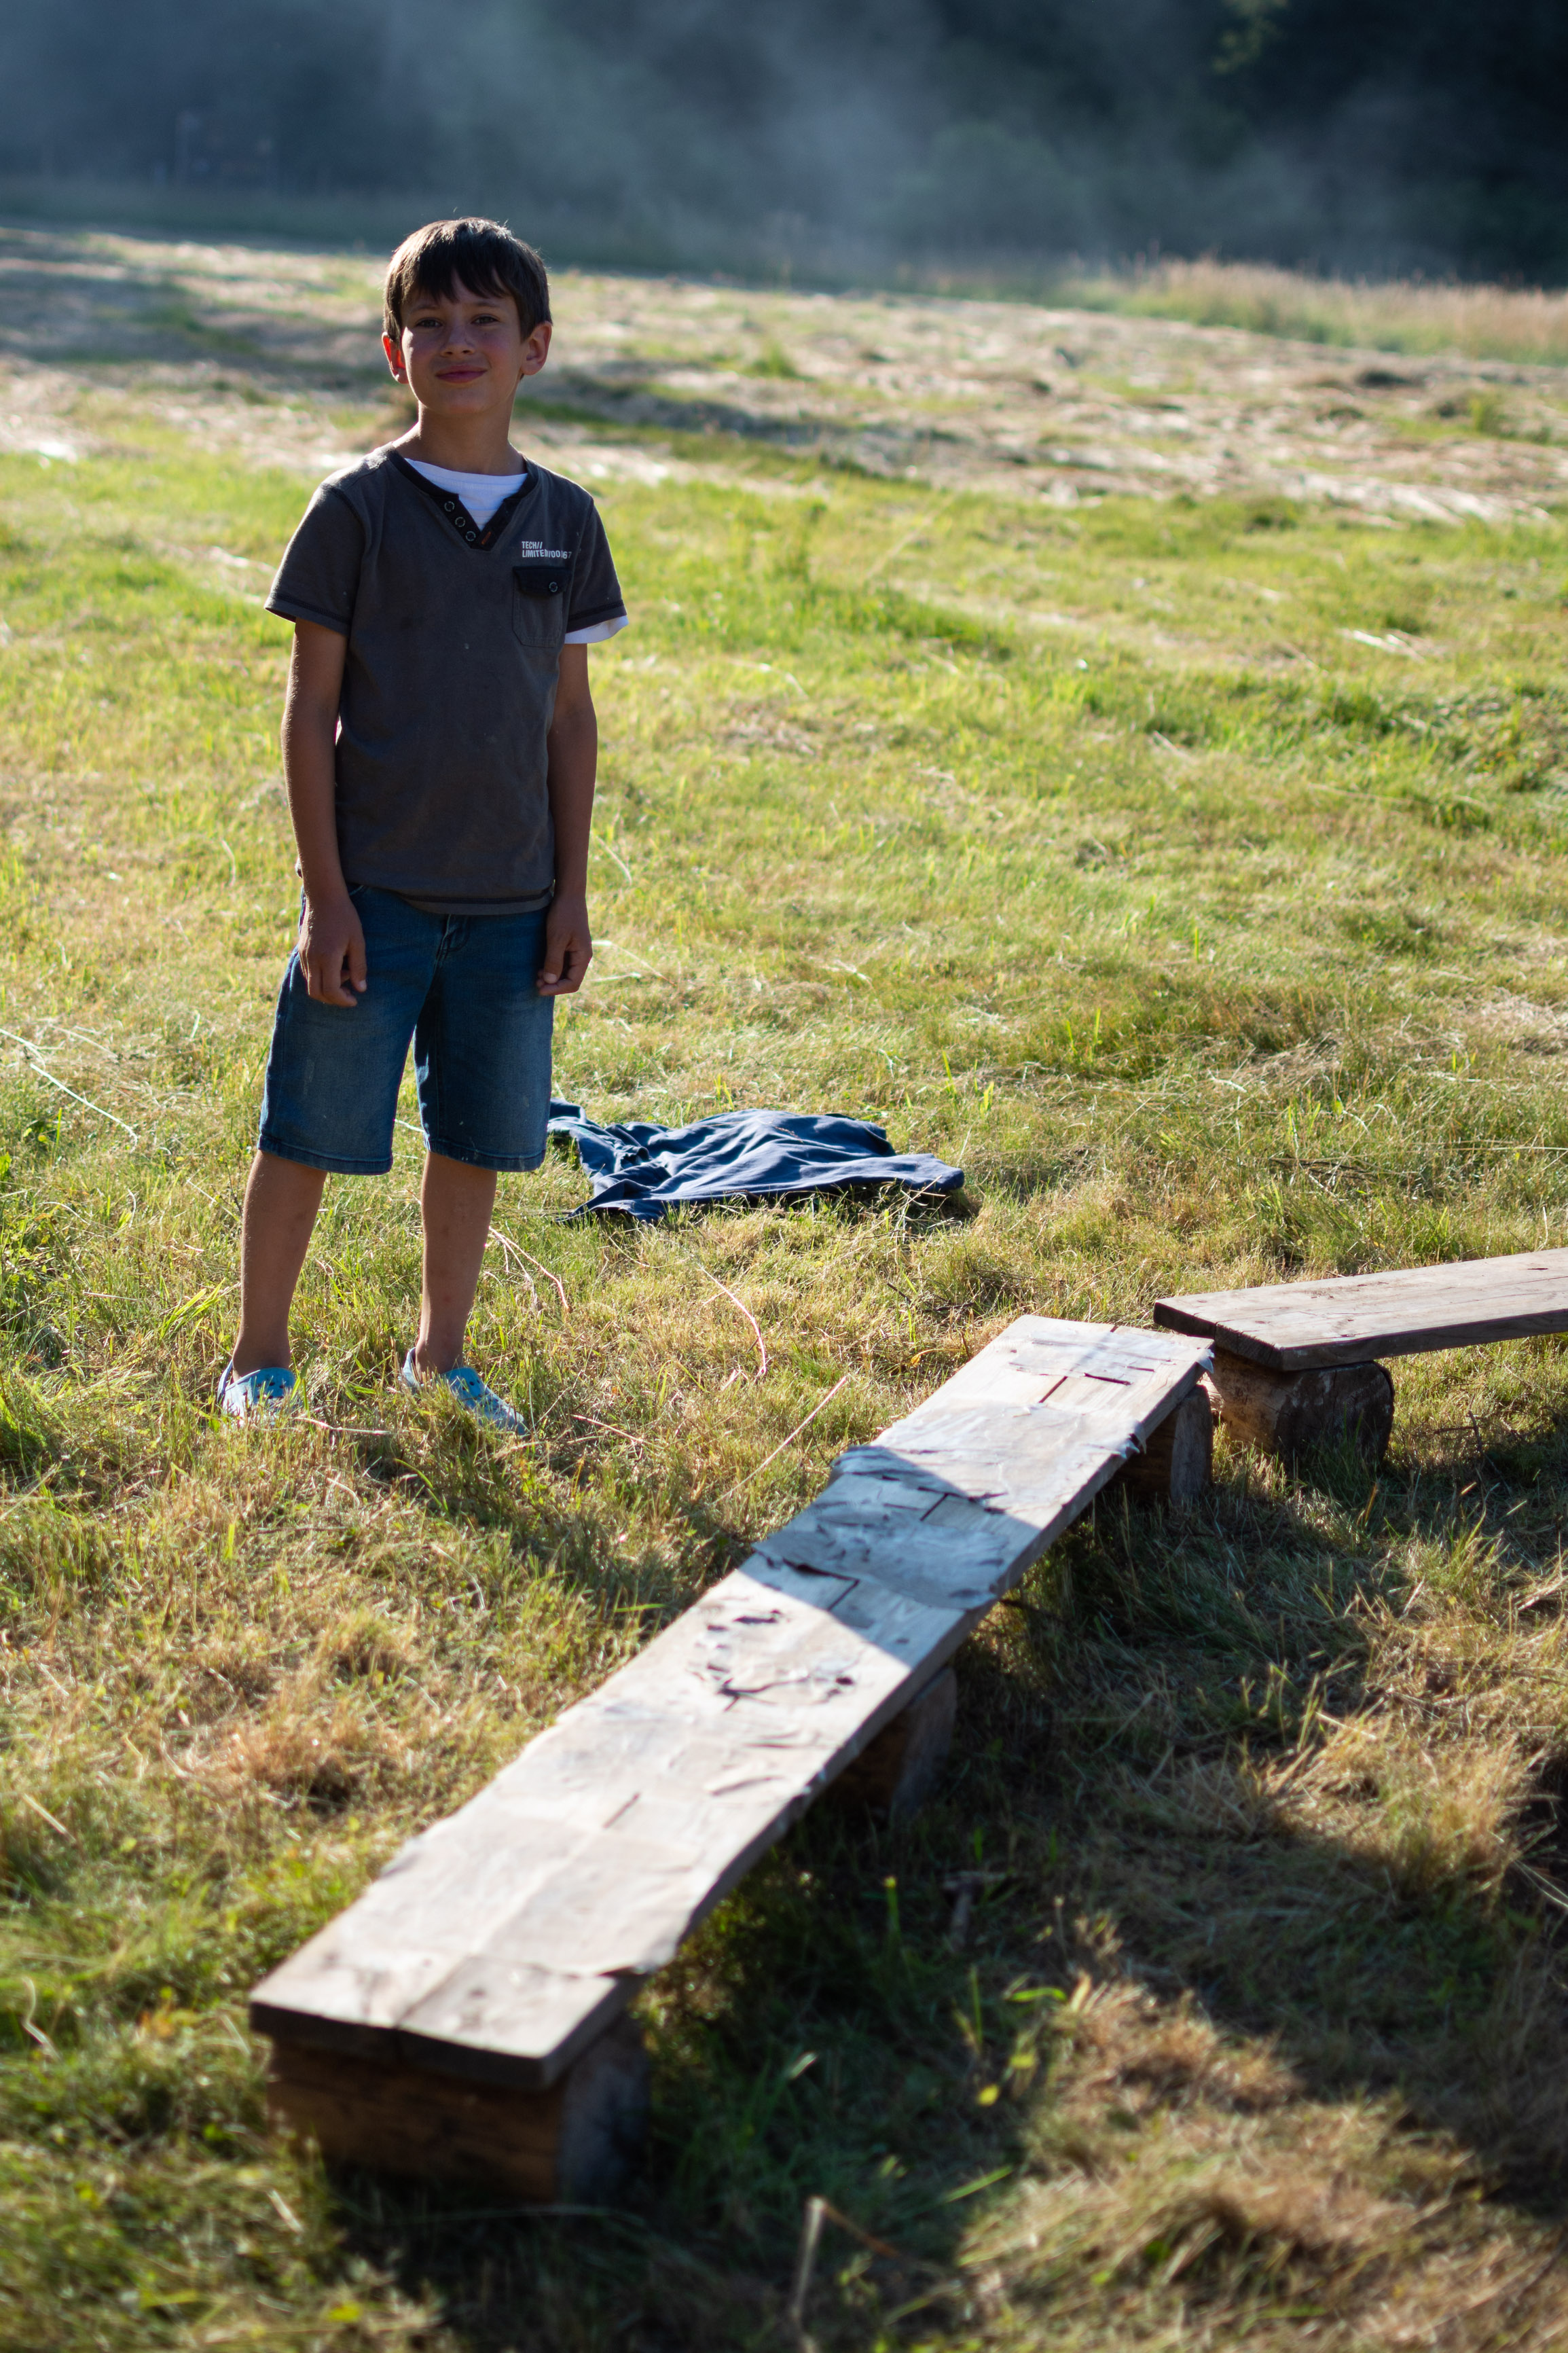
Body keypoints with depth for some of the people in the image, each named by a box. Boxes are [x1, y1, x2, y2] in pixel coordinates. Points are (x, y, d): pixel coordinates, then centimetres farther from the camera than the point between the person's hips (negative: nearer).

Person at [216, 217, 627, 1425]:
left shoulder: (565, 520, 5)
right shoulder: (358, 507, -5)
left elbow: (572, 714, 9)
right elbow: (310, 708, -5)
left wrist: (572, 892, 5)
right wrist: (326, 894, -10)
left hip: (511, 897, 3)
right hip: (373, 889, -3)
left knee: (477, 1135, 12)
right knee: (310, 1131, 3)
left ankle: (441, 1353, 30)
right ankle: (259, 1359, 20)